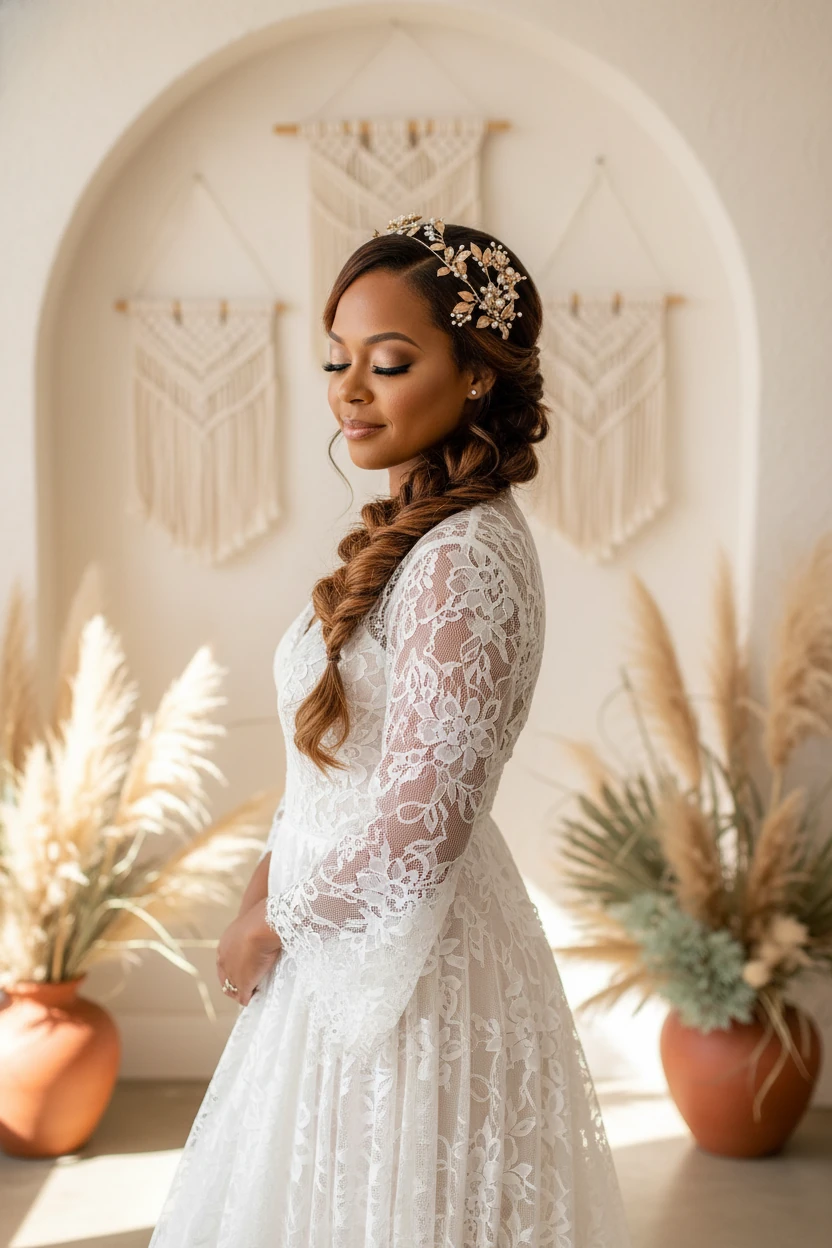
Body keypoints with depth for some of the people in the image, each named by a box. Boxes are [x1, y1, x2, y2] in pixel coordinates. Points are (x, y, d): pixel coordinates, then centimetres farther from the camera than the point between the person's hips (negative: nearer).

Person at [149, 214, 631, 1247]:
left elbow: (418, 833, -25)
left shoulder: (469, 560, -24)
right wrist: (269, 878, 4)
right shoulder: (412, 533, 5)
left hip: (408, 962, -9)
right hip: (347, 943, 9)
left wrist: (268, 925, -11)